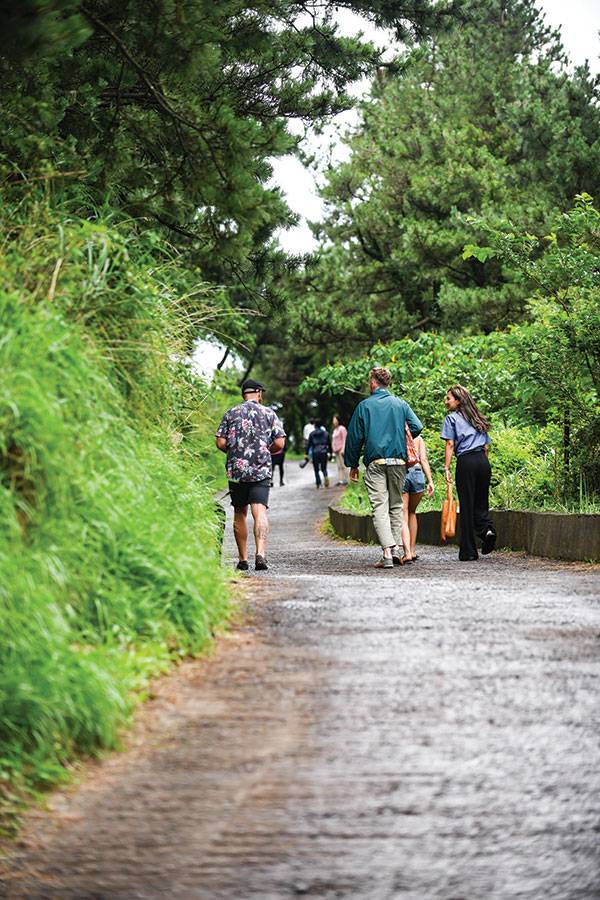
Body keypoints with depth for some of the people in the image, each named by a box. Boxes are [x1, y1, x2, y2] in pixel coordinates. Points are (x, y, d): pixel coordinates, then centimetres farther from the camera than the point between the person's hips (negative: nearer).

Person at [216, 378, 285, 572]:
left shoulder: (231, 413, 6)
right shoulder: (269, 413, 4)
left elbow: (220, 443, 0)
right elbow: (280, 443, -1)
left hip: (235, 470, 1)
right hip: (261, 470, -1)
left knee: (240, 514, 11)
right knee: (259, 512, -9)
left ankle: (243, 559, 14)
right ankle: (260, 553, -27)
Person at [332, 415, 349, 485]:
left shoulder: (342, 428, -6)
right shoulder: (335, 430, 20)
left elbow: (344, 439, -12)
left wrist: (343, 449, -18)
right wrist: (333, 449, 18)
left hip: (341, 450, -8)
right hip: (336, 450, 8)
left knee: (343, 466, -8)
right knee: (339, 467, 5)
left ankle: (345, 480, -8)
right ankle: (340, 480, 4)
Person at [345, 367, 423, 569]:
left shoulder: (364, 406, 3)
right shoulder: (401, 404, 8)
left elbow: (354, 437, 5)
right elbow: (417, 427, -1)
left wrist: (352, 464, 14)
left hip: (375, 463, -2)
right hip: (398, 461, 2)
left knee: (380, 507, -6)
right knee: (396, 506, 15)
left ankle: (387, 552, -20)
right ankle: (396, 549, 8)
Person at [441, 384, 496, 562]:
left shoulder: (452, 418, 5)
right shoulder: (478, 420, 22)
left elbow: (450, 444, -3)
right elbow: (486, 446, 19)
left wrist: (447, 468, -6)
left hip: (466, 462, -5)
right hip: (483, 461, 5)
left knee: (466, 506, -2)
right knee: (481, 502, 13)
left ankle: (468, 552, -1)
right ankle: (487, 528, -17)